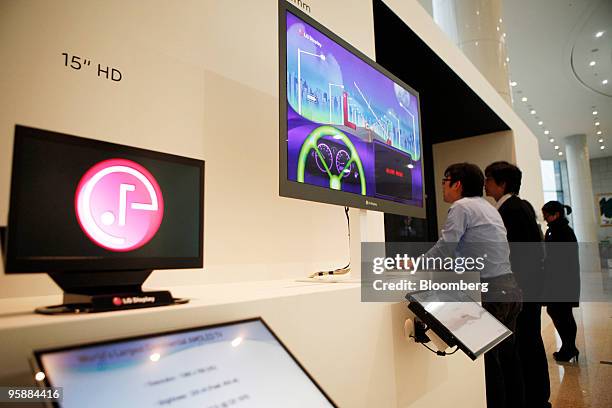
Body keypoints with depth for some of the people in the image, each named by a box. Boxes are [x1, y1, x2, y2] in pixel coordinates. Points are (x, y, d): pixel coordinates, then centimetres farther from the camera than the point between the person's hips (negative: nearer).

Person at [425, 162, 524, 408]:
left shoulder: (461, 206, -8)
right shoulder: (488, 207, 19)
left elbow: (445, 248, -15)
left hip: (490, 291, -9)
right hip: (510, 287, 9)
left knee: (488, 358, 0)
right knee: (507, 354, 16)